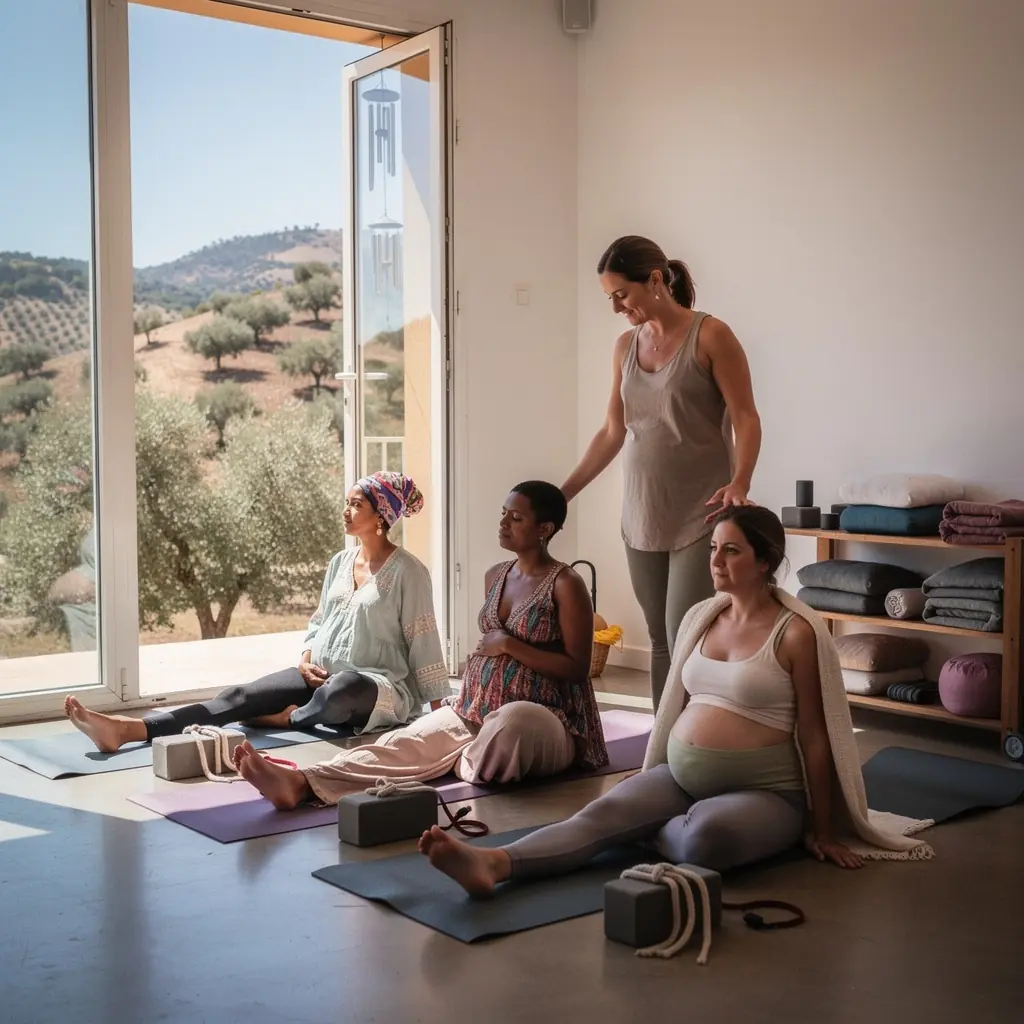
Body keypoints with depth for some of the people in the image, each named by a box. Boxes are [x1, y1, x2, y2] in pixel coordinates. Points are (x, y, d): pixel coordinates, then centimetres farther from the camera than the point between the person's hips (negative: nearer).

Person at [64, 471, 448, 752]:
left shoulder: (407, 571, -8)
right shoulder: (340, 562, 13)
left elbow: (423, 642, -7)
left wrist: (438, 710, -8)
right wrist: (306, 659, 1)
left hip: (381, 685, -6)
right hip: (321, 676, 6)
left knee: (342, 689, -43)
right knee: (240, 696, -16)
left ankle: (288, 720, -11)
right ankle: (128, 729, -31)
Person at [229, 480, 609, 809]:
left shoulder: (565, 585, -9)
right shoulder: (495, 576, 13)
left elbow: (577, 668, -13)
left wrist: (509, 644, -17)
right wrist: (462, 696, 11)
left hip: (540, 718, -6)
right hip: (476, 710, 6)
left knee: (512, 724, -43)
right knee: (409, 741, -22)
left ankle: (465, 765, -11)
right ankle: (302, 783, -43)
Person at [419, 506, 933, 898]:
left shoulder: (796, 632, -10)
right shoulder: (700, 617, 9)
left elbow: (815, 736, -7)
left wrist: (823, 830, -4)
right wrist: (649, 782, 22)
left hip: (761, 792, -5)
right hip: (679, 775, 5)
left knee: (706, 837, -38)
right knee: (604, 811, -23)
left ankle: (649, 833, -7)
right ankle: (493, 863, -43)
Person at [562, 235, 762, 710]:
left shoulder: (709, 336, -7)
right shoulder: (625, 347, 10)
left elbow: (745, 418, -10)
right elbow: (612, 433, 15)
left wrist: (740, 483, -26)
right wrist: (563, 493, 11)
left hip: (699, 517, -6)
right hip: (641, 517, 6)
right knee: (659, 641, 9)